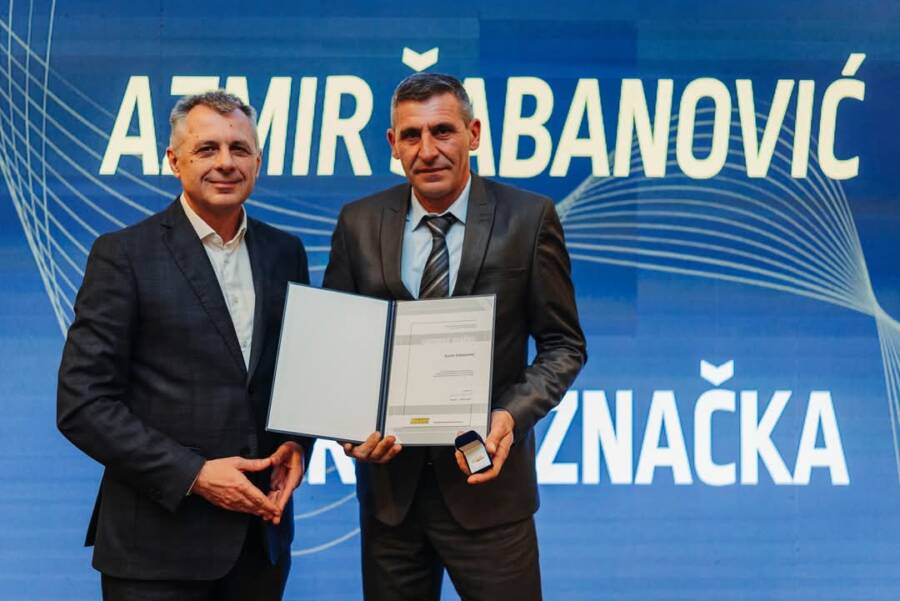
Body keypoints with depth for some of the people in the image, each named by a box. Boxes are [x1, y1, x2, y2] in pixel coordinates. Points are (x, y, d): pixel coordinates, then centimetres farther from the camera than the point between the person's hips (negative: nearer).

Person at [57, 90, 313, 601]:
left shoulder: (285, 253, 7)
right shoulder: (124, 255, -7)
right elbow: (82, 403, -10)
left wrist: (298, 444, -4)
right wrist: (193, 474, -15)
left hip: (262, 532, 4)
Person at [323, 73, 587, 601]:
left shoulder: (529, 218, -6)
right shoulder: (359, 223, 1)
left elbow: (564, 345, -1)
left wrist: (513, 415, -18)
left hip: (485, 475, -2)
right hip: (389, 479, 3)